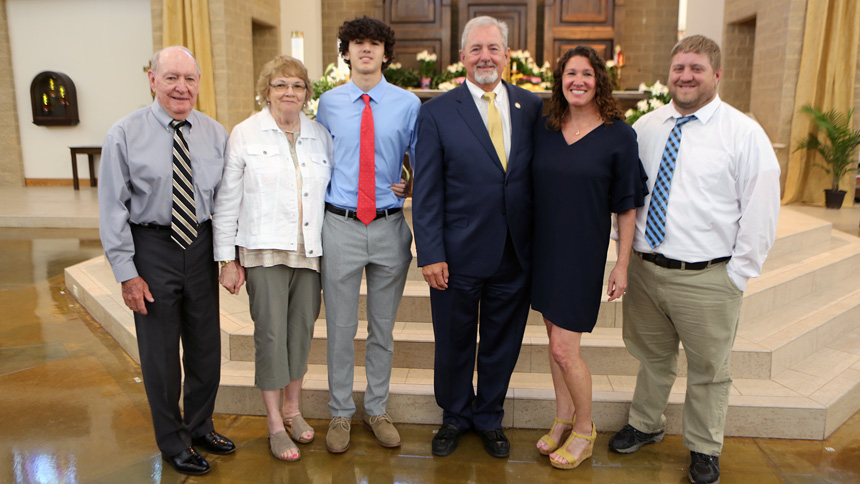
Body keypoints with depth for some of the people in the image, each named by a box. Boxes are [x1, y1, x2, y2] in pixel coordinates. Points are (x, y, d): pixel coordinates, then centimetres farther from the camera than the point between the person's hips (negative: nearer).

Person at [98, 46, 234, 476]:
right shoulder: (125, 134, -8)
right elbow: (112, 207, -8)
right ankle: (173, 443, 30)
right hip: (153, 249, -3)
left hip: (202, 246, 3)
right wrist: (126, 272, -11)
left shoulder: (215, 134, 1)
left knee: (206, 344, 15)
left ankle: (200, 426, 39)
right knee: (159, 351, 9)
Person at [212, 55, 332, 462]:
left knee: (302, 330, 9)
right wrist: (227, 259, -3)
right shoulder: (244, 134, 1)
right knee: (270, 333, -1)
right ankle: (275, 425, 15)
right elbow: (227, 201, 0)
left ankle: (293, 409, 29)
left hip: (310, 250, 3)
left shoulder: (321, 135, 10)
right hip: (265, 252, -3)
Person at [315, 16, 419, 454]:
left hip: (389, 226, 0)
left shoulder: (407, 103, 1)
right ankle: (340, 414, 26)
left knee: (383, 327, 13)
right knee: (340, 327, 7)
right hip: (340, 225, 0)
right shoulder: (328, 103, 5)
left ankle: (377, 409, 30)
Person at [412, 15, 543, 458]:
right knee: (453, 344, 14)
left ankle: (489, 418, 39)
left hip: (515, 255, 2)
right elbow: (426, 190, -6)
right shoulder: (437, 112, -4)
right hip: (459, 255, -2)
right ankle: (455, 416, 39)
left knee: (502, 342, 16)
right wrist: (430, 255, -10)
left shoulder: (532, 107, 4)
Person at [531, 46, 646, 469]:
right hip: (544, 247, 5)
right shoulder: (543, 130, 4)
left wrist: (622, 264, -6)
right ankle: (563, 419, 34)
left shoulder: (618, 136, -7)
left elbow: (626, 206, -5)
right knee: (555, 338, 15)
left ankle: (584, 429, 21)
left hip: (583, 252, -5)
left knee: (564, 350, -3)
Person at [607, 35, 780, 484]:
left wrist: (738, 274, -9)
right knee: (651, 357, 21)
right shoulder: (644, 127, 5)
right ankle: (645, 425, 43)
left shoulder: (744, 134, -6)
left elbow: (761, 211, -6)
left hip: (707, 279, -3)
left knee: (708, 368, 12)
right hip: (644, 269, 4)